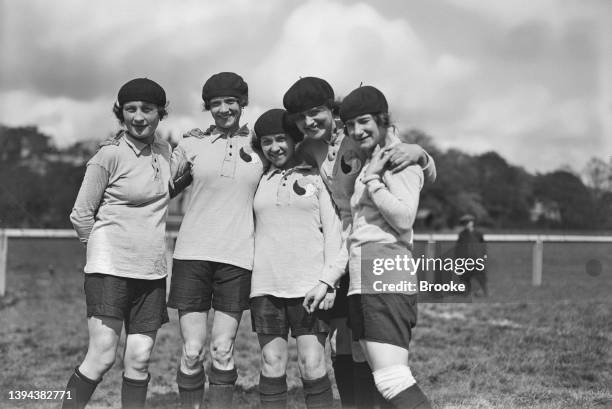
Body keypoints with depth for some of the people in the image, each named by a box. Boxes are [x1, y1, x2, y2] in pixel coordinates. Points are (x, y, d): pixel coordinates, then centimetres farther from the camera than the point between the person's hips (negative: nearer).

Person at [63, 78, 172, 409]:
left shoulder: (163, 150, 10)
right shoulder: (109, 156, -8)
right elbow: (81, 215, -3)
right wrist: (105, 251, 4)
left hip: (152, 271, 5)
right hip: (110, 268, -5)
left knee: (139, 359, 2)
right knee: (103, 356, -12)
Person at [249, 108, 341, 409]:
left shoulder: (316, 177, 6)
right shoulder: (258, 179, 12)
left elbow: (332, 230, 3)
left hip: (310, 284, -2)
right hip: (266, 285, 2)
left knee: (313, 366, -5)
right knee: (272, 365, 2)